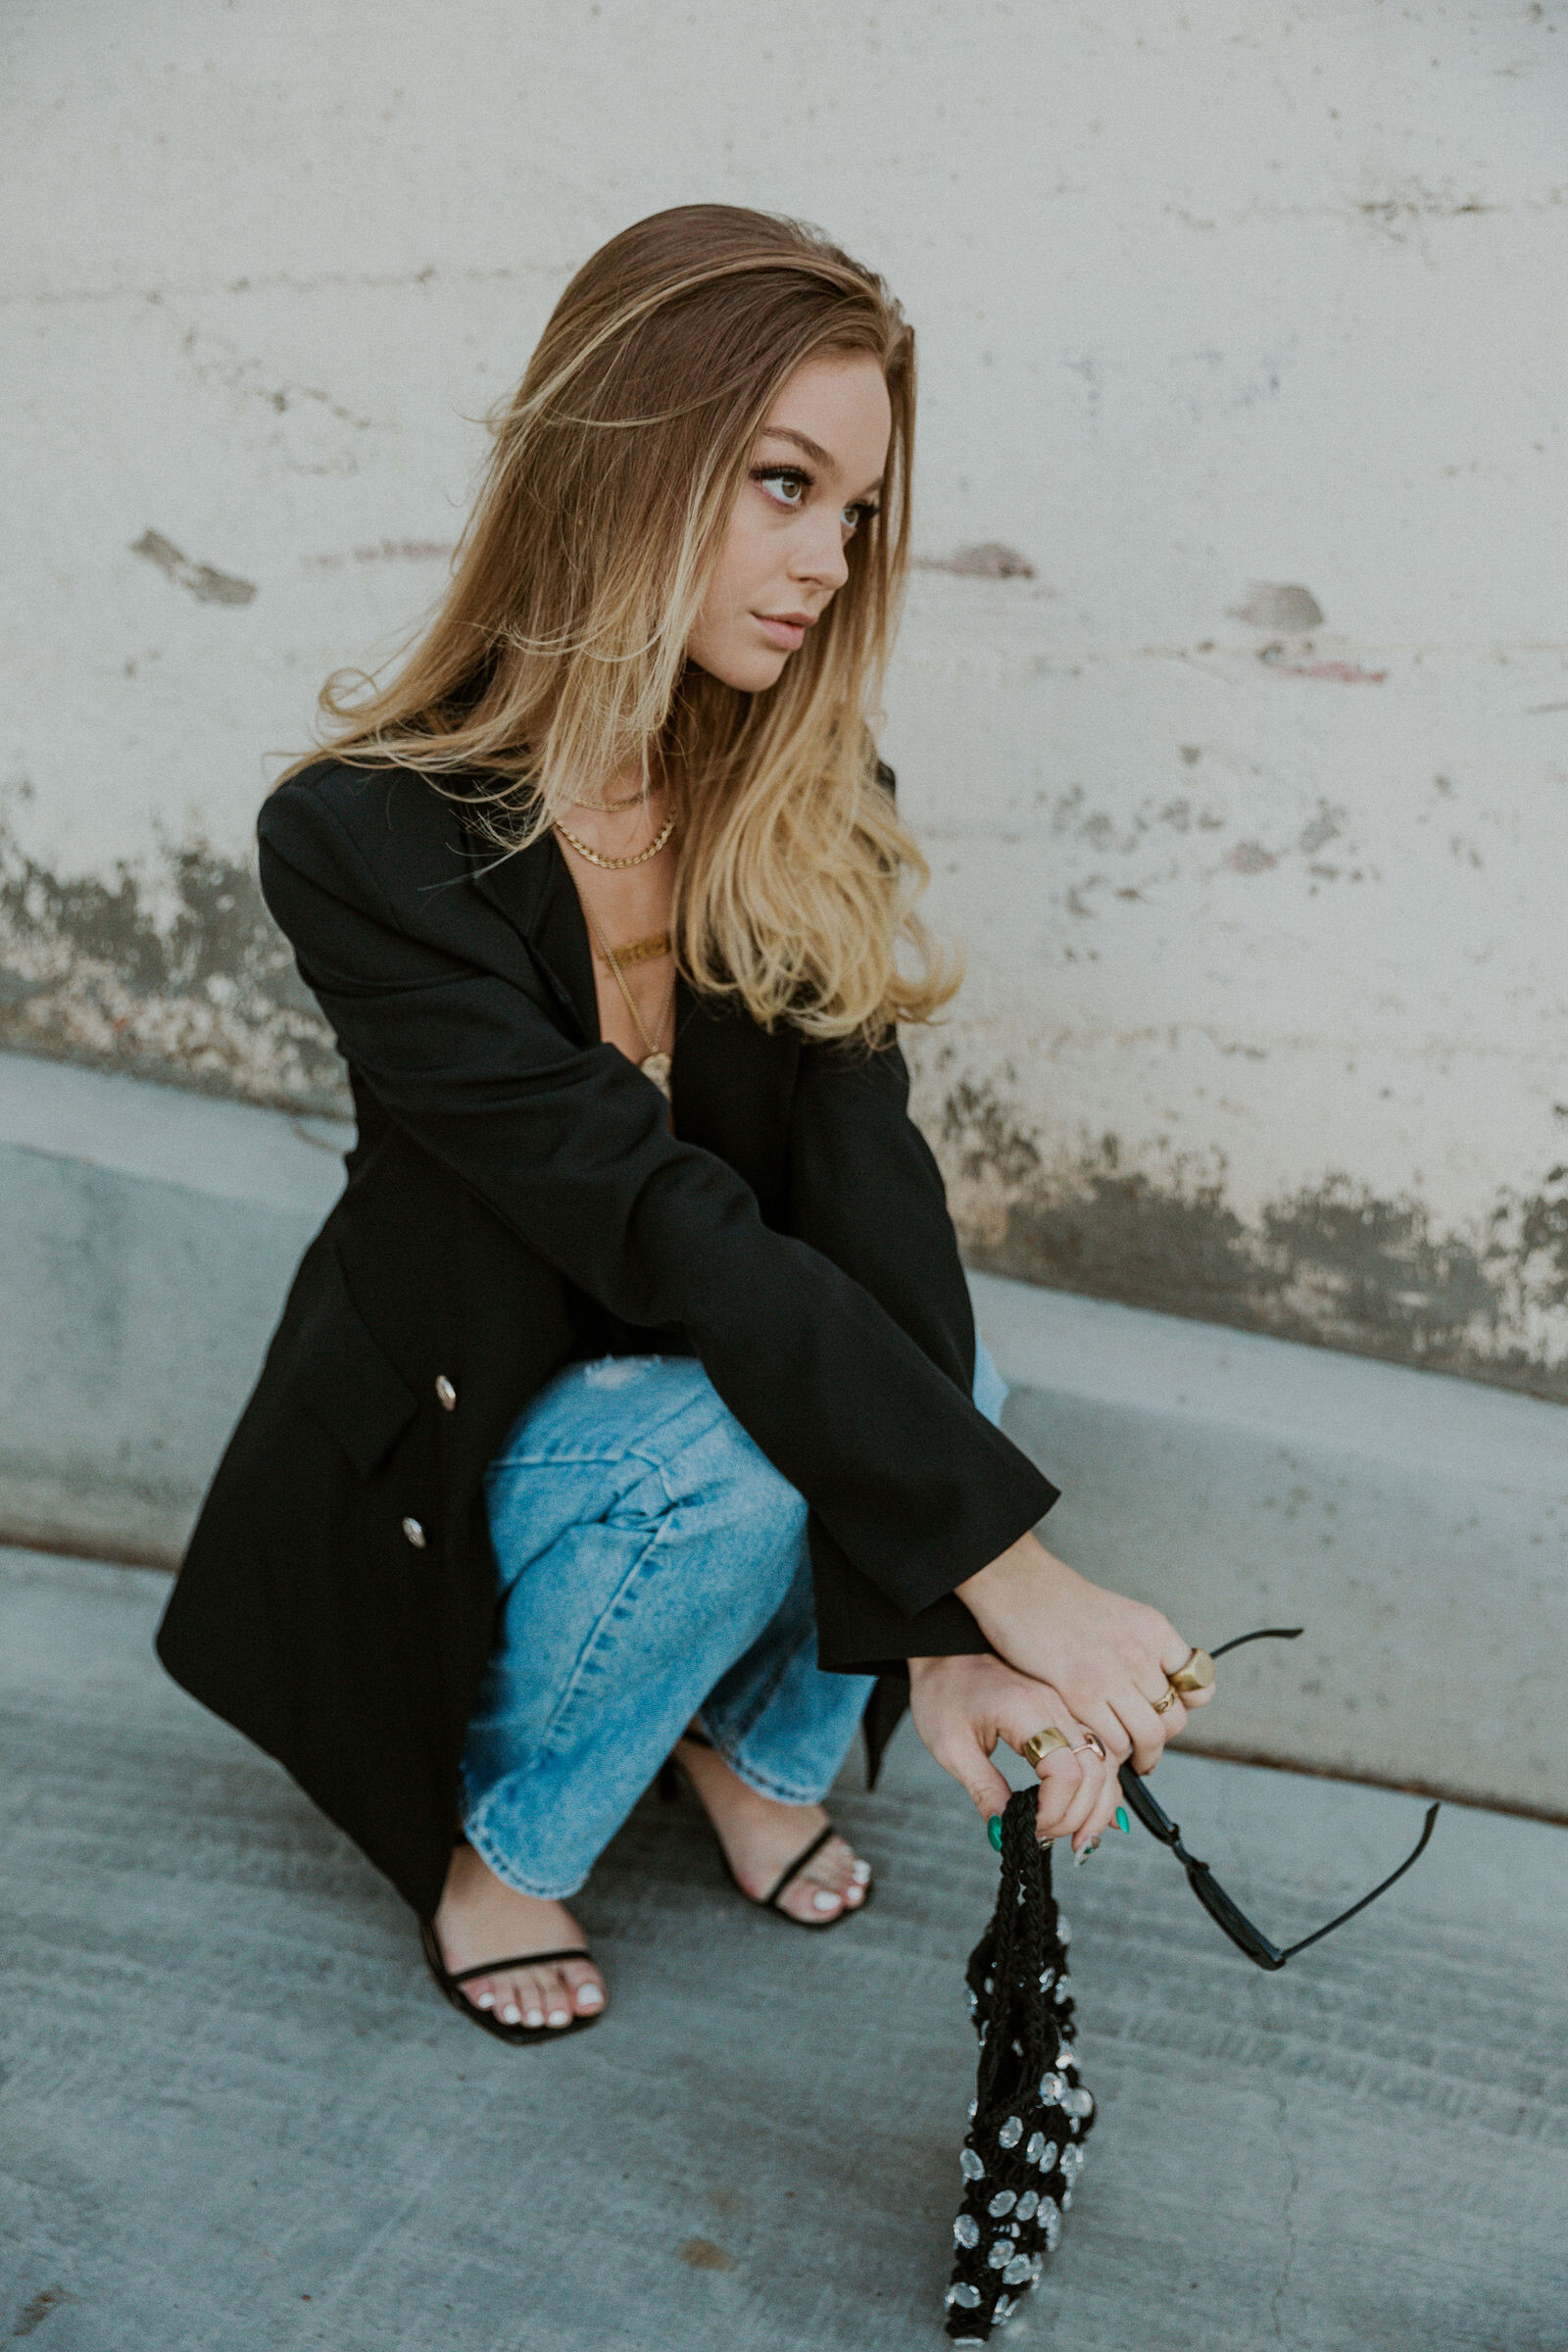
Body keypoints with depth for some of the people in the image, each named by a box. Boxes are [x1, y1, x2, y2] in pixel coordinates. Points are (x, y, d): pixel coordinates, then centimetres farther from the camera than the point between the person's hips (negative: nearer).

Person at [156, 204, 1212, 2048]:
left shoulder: (807, 813, -9)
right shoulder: (366, 841, -25)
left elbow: (868, 1177, -21)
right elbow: (662, 1222, -32)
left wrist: (951, 1626, -32)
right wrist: (1007, 1563, -35)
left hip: (720, 1385, 4)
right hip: (447, 1452, -4)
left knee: (942, 1380, -26)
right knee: (738, 1457, -33)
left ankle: (758, 1742, 5)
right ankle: (495, 1838, -3)